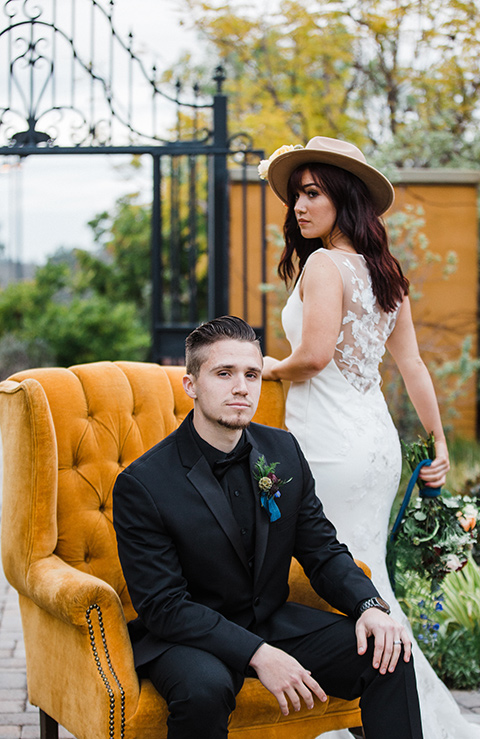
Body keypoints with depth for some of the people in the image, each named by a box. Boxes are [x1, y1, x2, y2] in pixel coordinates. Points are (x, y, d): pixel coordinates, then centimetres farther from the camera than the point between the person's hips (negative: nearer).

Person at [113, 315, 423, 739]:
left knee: (388, 654, -13)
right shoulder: (141, 485, -16)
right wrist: (257, 654, -29)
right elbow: (162, 605, -18)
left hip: (274, 621, 5)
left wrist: (369, 605, -14)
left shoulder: (283, 451, 1)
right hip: (188, 636, -5)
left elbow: (323, 550, 7)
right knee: (205, 689, -37)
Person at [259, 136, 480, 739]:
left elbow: (314, 354, -23)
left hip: (330, 448, -9)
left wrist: (273, 368, -2)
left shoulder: (323, 263, -13)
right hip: (378, 441, 9)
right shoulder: (384, 270, 12)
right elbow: (411, 364, 13)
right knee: (367, 583, 15)